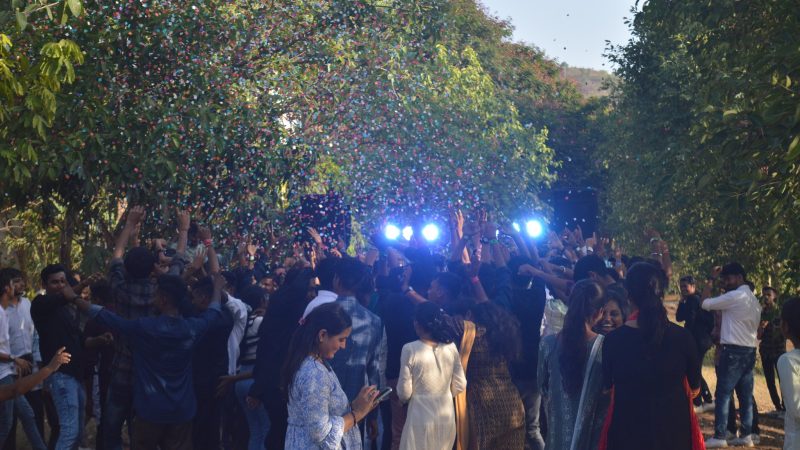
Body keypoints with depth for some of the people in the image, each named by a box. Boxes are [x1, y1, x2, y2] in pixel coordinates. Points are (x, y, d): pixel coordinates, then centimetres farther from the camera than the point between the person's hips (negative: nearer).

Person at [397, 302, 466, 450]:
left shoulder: (410, 349, -15)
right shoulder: (450, 347, -3)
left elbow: (404, 392, -11)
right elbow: (460, 385, 4)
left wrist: (403, 397, 11)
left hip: (421, 417, -4)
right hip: (447, 415, 4)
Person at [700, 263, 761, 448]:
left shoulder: (734, 296, -12)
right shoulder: (754, 299, 17)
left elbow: (706, 303, -10)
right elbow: (756, 330, 19)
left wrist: (711, 280, -1)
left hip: (733, 351, -9)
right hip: (749, 351, 9)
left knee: (723, 394, -6)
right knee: (745, 395, 9)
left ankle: (719, 436, -8)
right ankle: (746, 435, 9)